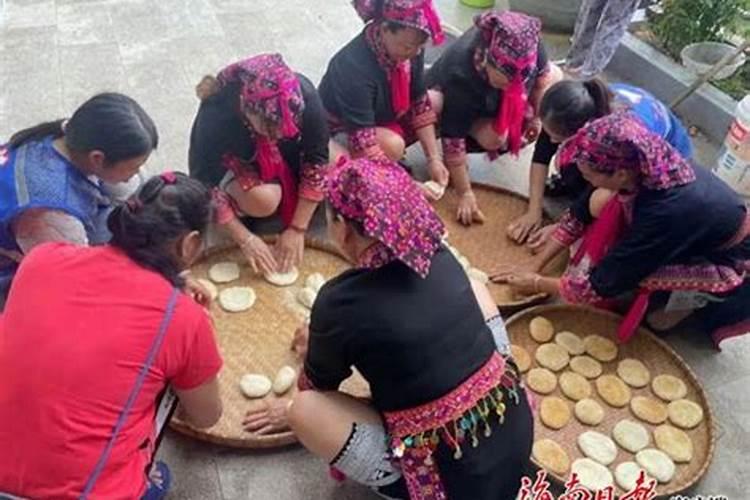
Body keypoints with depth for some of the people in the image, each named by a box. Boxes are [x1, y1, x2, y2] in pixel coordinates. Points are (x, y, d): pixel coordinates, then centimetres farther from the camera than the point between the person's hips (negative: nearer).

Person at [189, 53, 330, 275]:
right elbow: (205, 186, -26)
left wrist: (297, 229, -23)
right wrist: (245, 239, -26)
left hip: (291, 152, 3)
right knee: (262, 201, -33)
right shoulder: (216, 114, -37)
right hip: (239, 160, -2)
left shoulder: (304, 95, -33)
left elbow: (317, 161, -23)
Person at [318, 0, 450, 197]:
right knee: (392, 146, -35)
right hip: (341, 132, -7)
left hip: (383, 118, 7)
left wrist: (433, 158, -16)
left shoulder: (409, 49, -18)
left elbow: (419, 103, -8)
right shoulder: (354, 67, -37)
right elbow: (362, 143, -36)